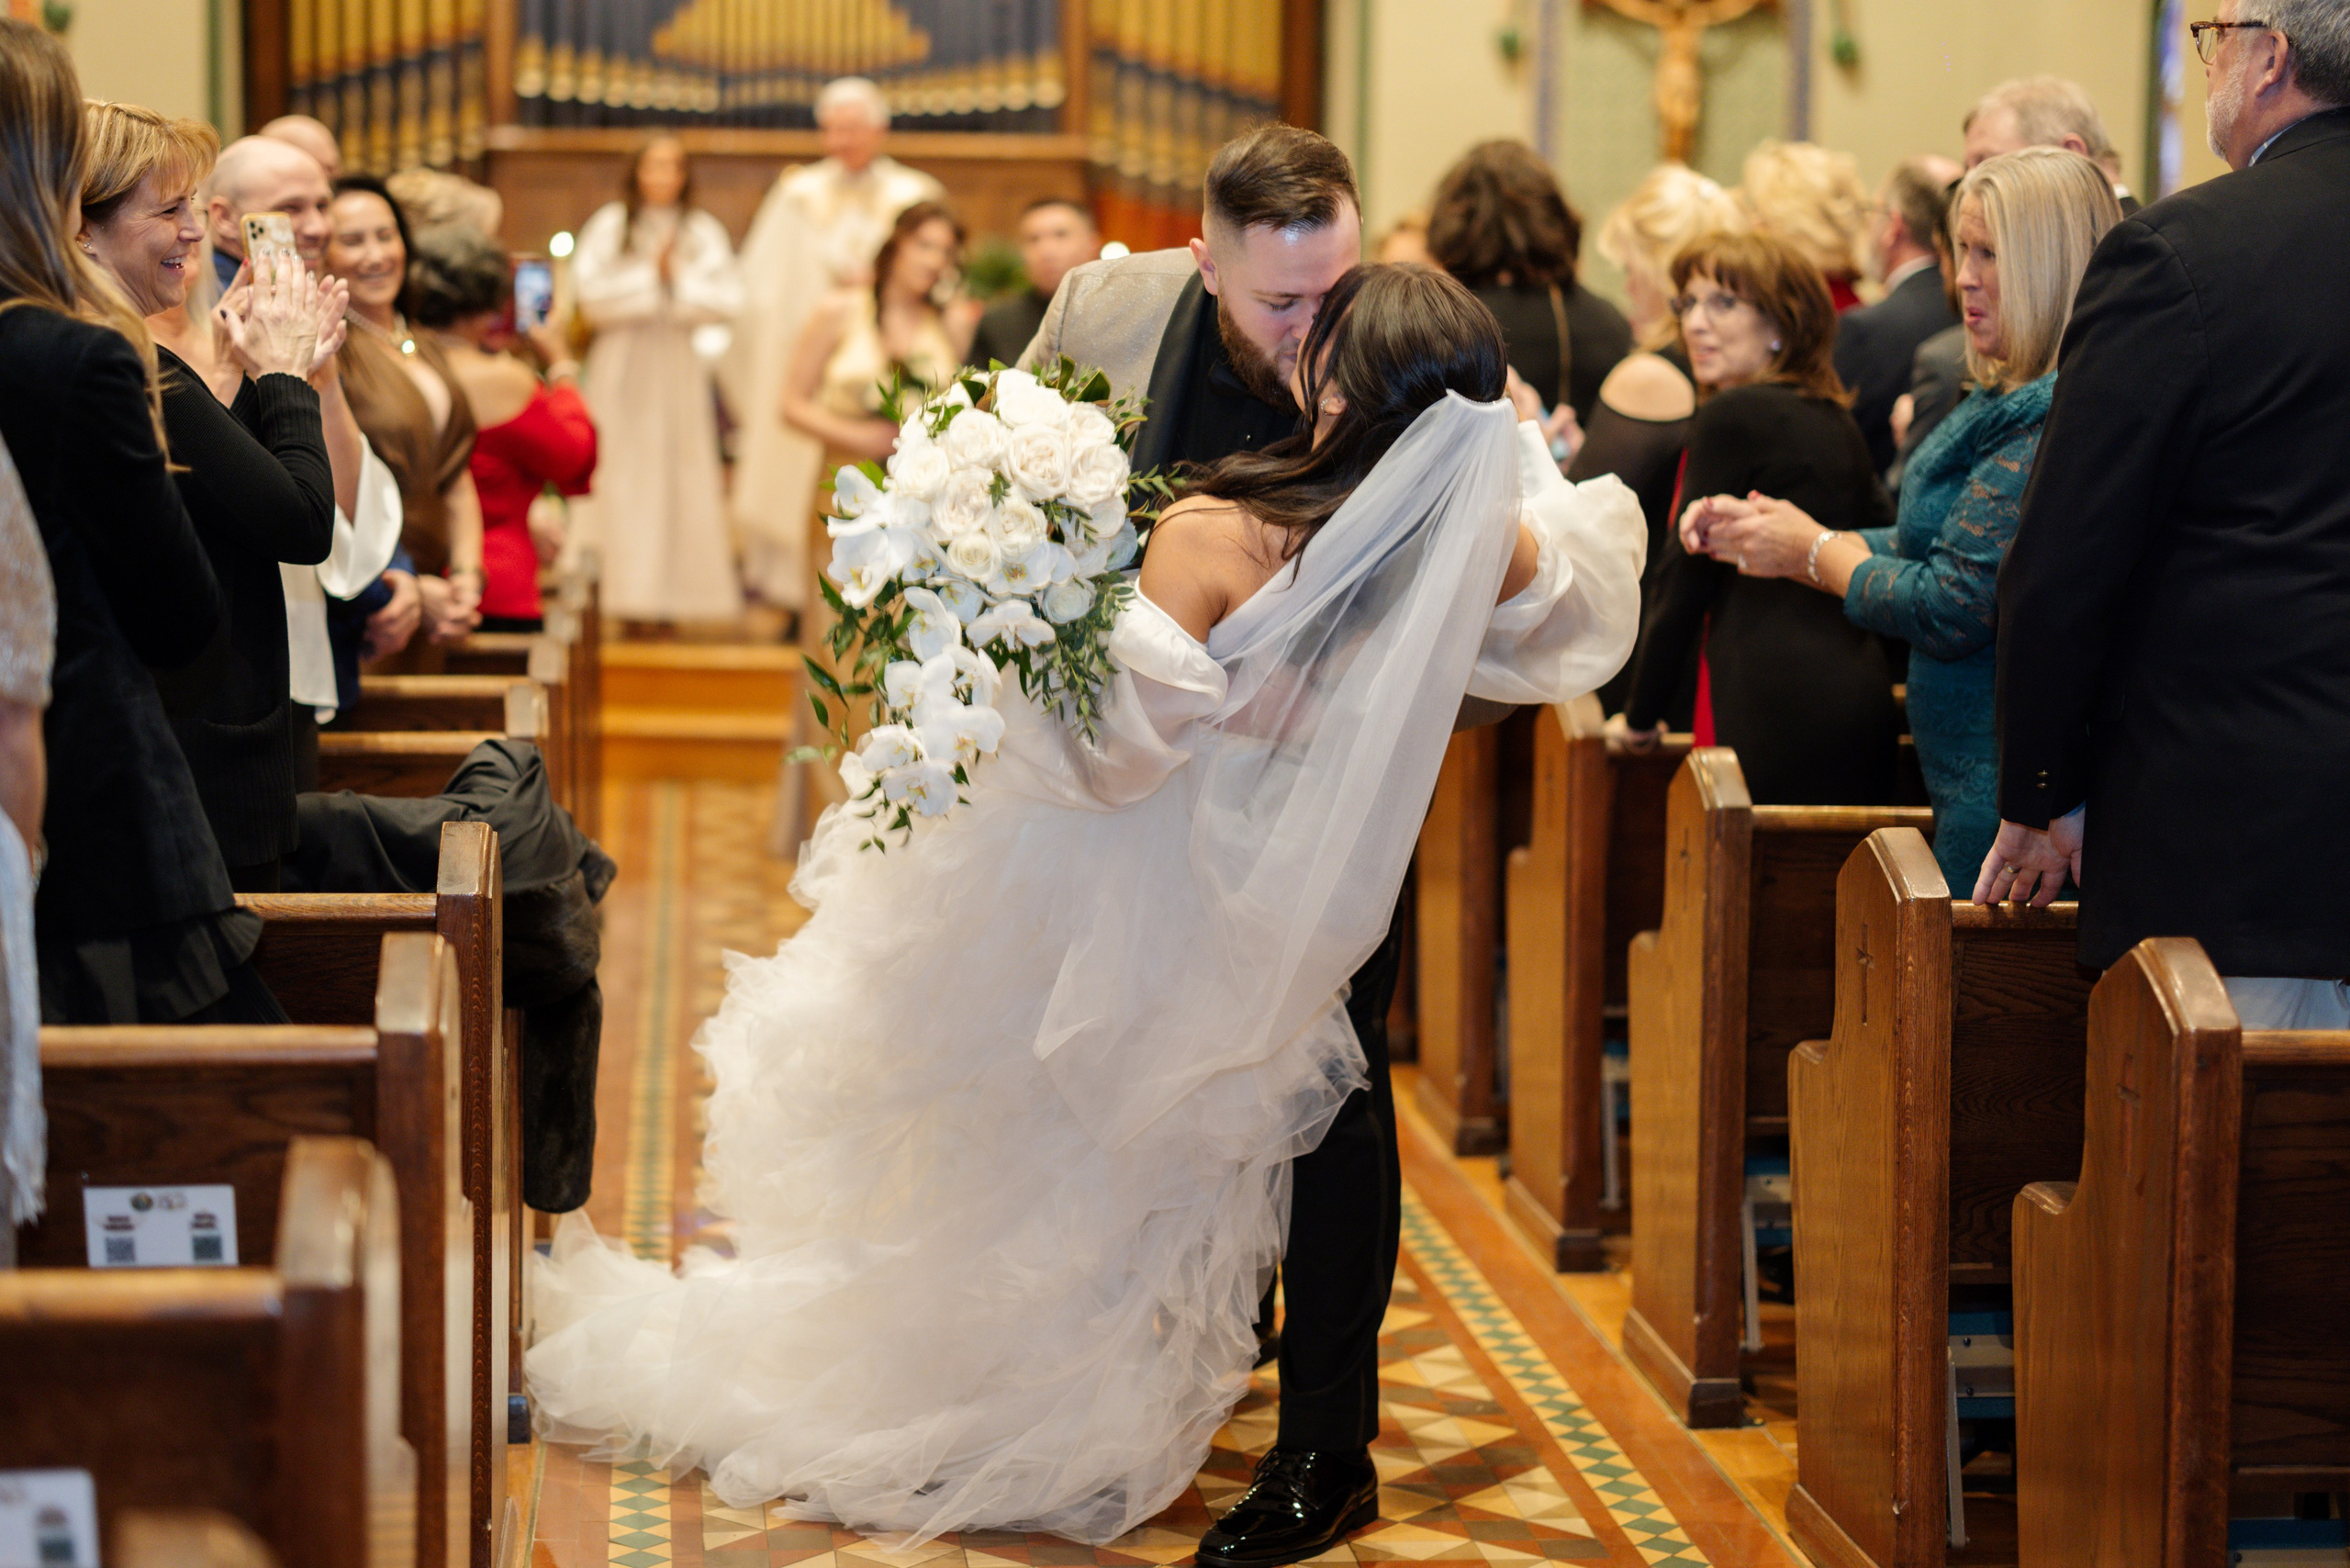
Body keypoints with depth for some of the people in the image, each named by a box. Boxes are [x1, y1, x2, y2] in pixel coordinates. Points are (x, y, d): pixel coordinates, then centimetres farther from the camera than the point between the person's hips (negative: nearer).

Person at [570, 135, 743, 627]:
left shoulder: (703, 232, 6)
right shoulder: (609, 226, 3)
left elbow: (727, 300, -3)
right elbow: (591, 293, -7)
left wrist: (677, 281, -10)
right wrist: (651, 277, -8)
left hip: (678, 365, 1)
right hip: (620, 364, -1)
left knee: (680, 471, -2)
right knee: (620, 472, -5)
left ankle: (674, 594, 2)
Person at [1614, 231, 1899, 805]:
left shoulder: (1732, 417, -6)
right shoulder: (1834, 419, 17)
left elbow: (1684, 580, -4)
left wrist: (1641, 716, 5)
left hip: (1776, 710, -8)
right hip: (1858, 694, 8)